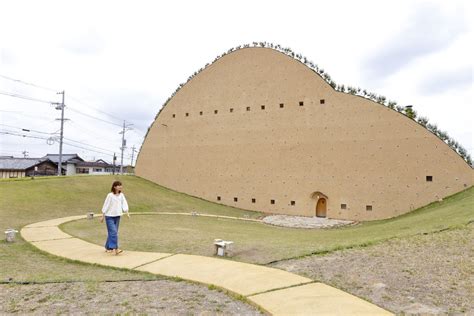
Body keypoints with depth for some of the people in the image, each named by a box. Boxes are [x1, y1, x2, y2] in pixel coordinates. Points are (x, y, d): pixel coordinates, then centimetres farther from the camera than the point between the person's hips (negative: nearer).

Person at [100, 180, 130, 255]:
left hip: (117, 216, 6)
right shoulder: (110, 195, -13)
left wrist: (127, 212, -15)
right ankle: (115, 248, -11)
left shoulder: (121, 195, 2)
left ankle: (108, 248, 25)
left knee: (112, 232, 12)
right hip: (109, 216, -6)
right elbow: (106, 206, -8)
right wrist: (102, 216, -5)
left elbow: (124, 204, -2)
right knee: (113, 232, -12)